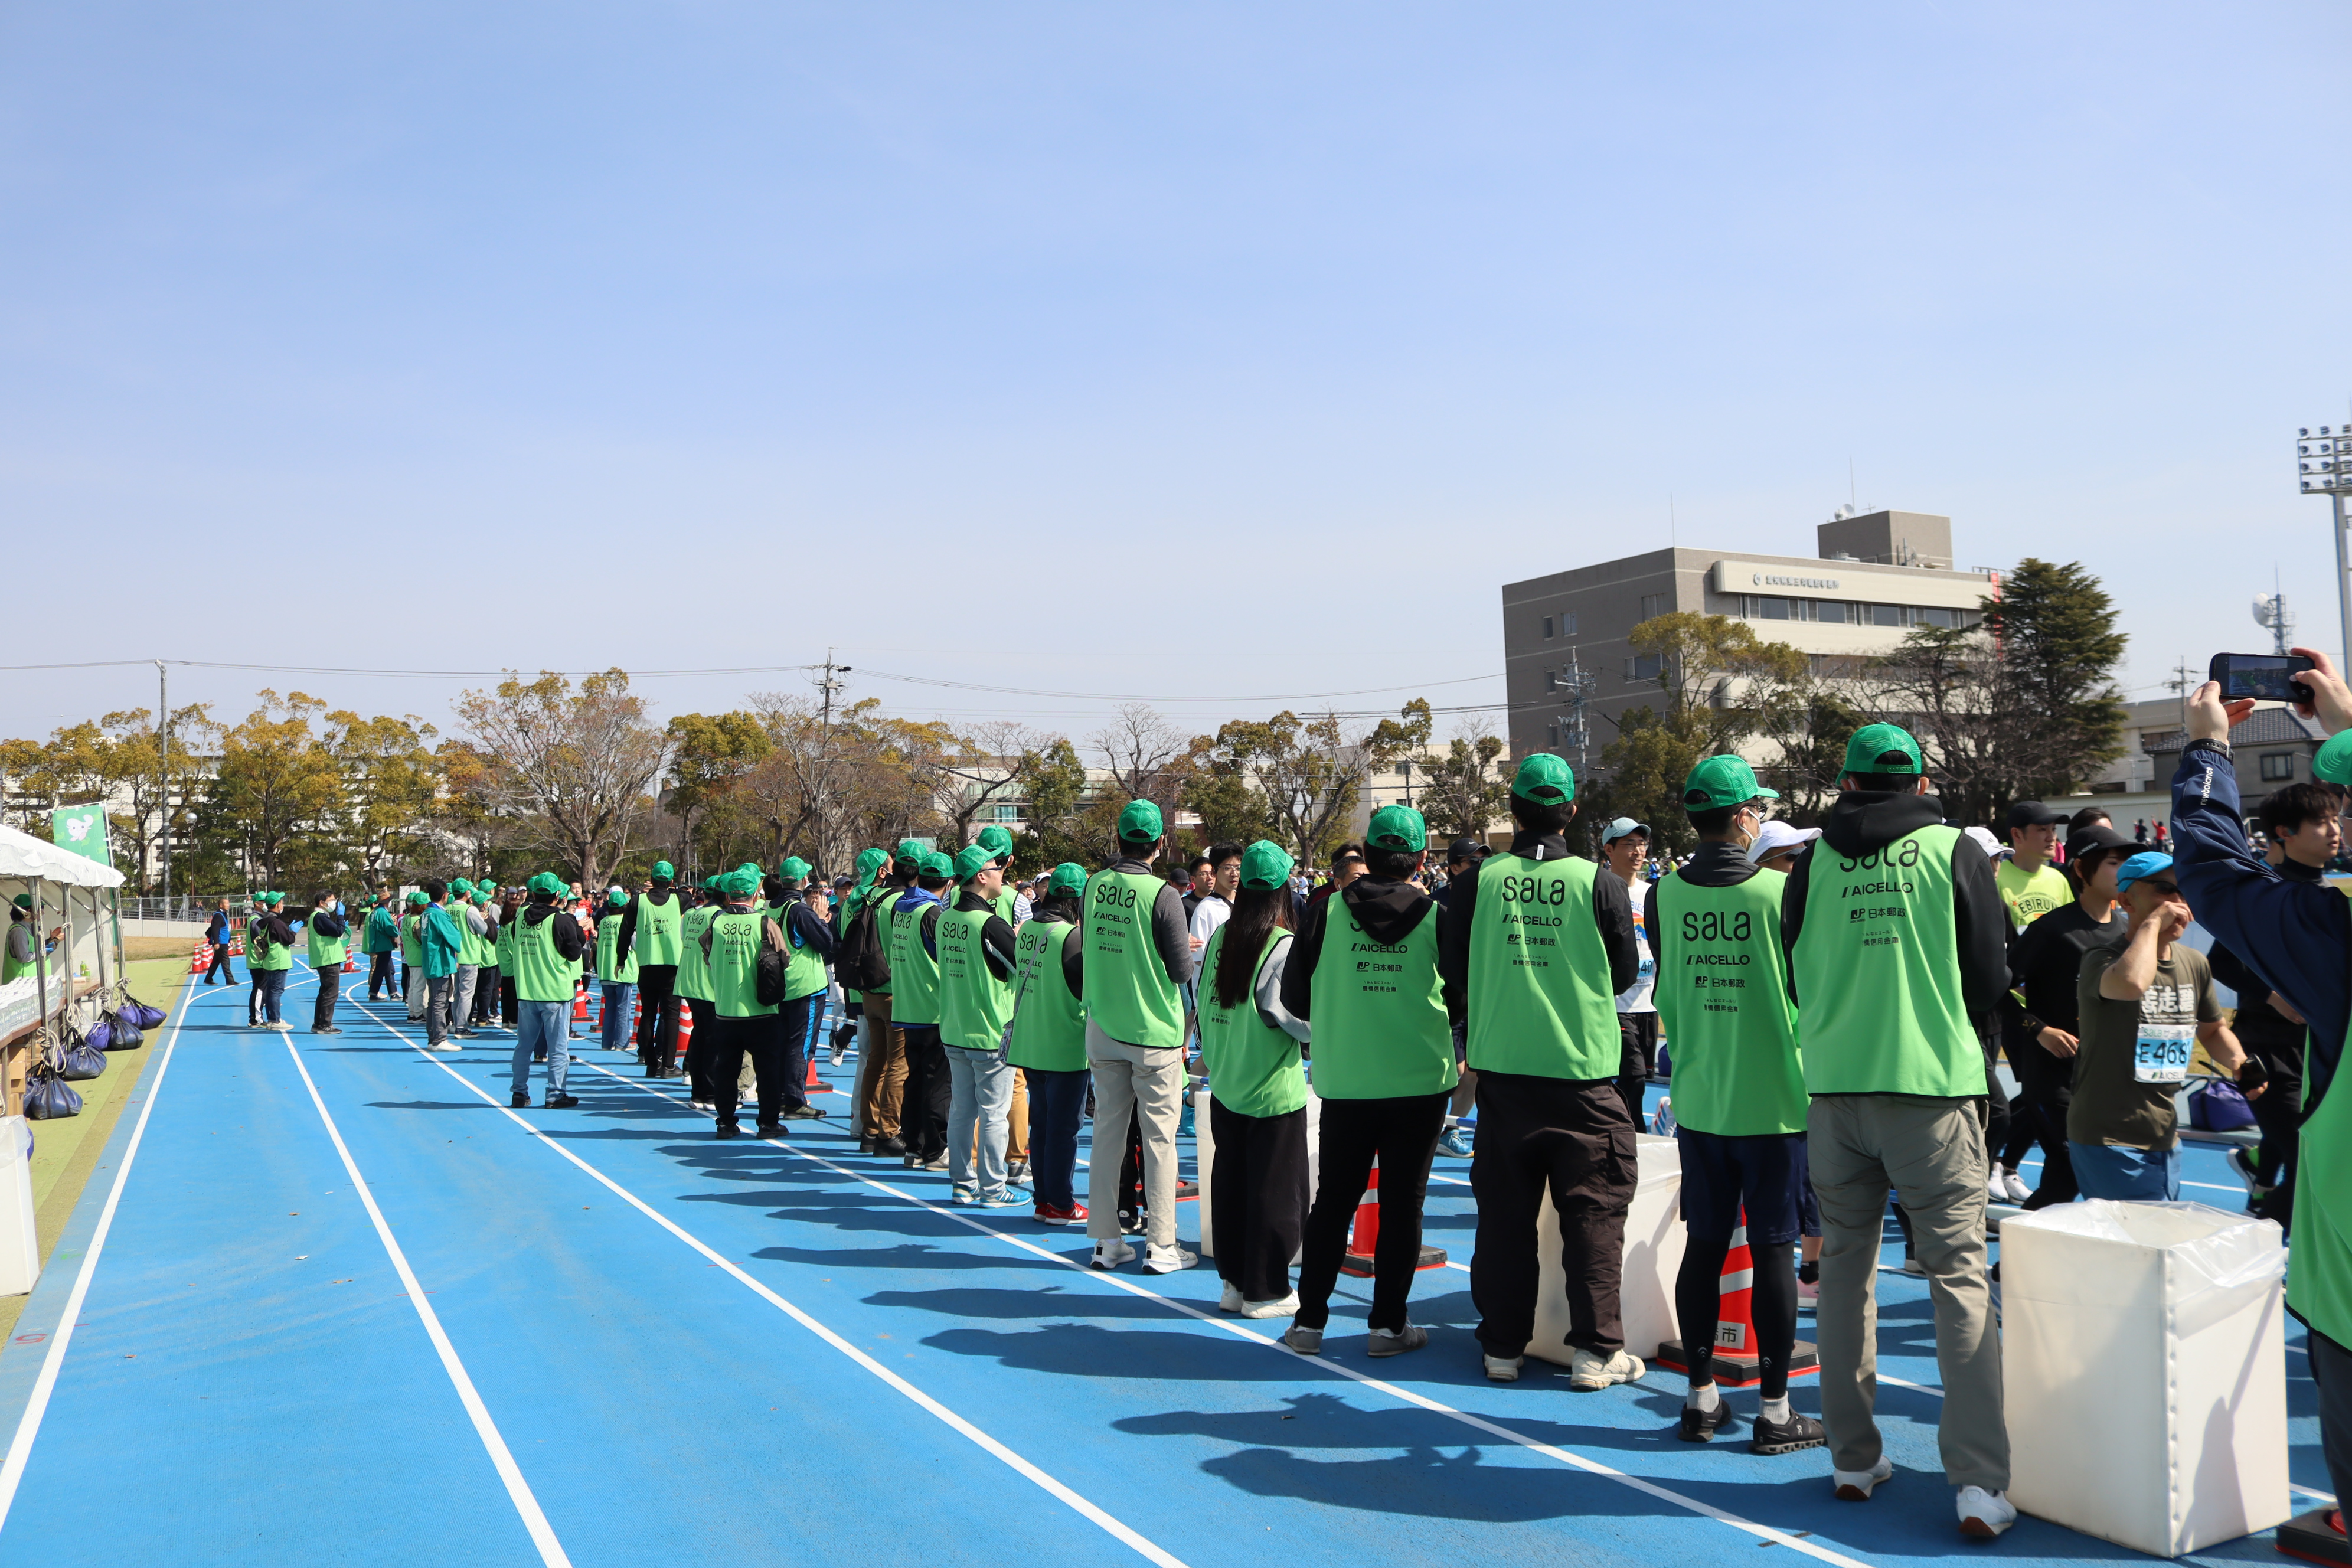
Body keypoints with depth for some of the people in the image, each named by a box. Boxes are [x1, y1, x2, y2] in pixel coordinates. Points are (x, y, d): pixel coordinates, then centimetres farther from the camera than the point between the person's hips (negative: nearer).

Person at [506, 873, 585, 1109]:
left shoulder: (520, 917, 1)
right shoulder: (562, 921, -13)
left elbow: (515, 942, 16)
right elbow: (575, 954, -6)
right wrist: (581, 939, 10)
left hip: (525, 992, 5)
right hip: (555, 992, -5)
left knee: (524, 1045, 14)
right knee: (557, 1048, 2)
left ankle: (520, 1093, 18)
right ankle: (555, 1095, 3)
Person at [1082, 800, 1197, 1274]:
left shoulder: (1094, 885, 0)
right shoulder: (1163, 895, -16)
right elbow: (1182, 970, -13)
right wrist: (1185, 951, 8)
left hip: (1102, 1030, 5)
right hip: (1153, 1033, -5)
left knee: (1107, 1130, 11)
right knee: (1159, 1137, 3)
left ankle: (1106, 1241, 17)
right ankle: (1160, 1245, 7)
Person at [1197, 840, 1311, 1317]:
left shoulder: (1219, 938, 2)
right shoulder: (1284, 947, -17)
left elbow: (1203, 1001, 8)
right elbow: (1294, 1015, -20)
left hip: (1225, 1085, 6)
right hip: (1273, 1088, -6)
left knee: (1230, 1183, 15)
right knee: (1274, 1188, 5)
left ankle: (1233, 1282, 24)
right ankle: (1265, 1291, 13)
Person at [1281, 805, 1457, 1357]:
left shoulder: (1326, 913, -6)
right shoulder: (1437, 918, -7)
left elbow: (1294, 998, 1)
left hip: (1345, 1082, 1)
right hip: (1421, 1080, -1)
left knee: (1332, 1201, 11)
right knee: (1402, 1204, 8)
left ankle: (1309, 1321, 14)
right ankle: (1388, 1323, 13)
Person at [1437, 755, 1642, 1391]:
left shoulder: (1478, 881, -4)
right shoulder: (1601, 884, -8)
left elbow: (1456, 970, 6)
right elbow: (1625, 973, 5)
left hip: (1501, 1069, 2)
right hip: (1583, 1070, -2)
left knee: (1504, 1212, 10)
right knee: (1593, 1211, 7)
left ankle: (1502, 1345, 18)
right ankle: (1596, 1350, 9)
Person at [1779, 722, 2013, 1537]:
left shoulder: (1813, 862, 3)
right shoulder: (1955, 852, -1)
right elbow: (1991, 979, 4)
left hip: (1835, 1088, 2)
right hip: (1935, 1085, -2)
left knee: (1845, 1268, 12)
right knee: (1958, 1274, 1)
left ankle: (1854, 1459, 20)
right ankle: (1979, 1482, -3)